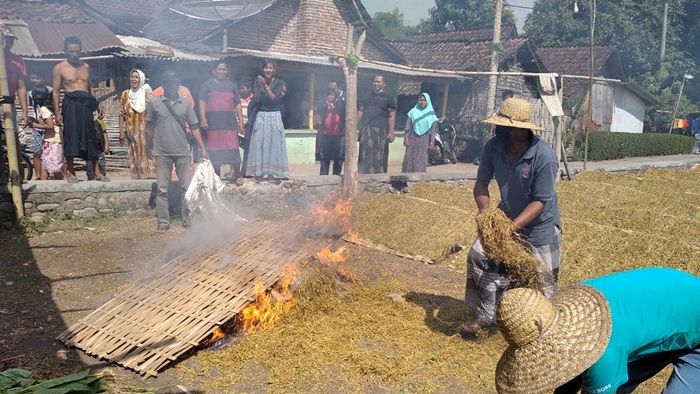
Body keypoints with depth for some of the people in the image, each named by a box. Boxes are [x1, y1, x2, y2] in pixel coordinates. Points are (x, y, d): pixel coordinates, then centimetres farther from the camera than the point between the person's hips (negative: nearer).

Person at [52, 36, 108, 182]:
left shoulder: (85, 66, 13)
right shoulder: (59, 68, 0)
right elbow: (56, 91, -1)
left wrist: (96, 106, 13)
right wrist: (57, 113, -8)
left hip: (85, 104, 4)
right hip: (70, 104, -4)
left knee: (90, 137, 4)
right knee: (71, 137, -4)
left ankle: (96, 172, 9)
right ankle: (71, 172, 4)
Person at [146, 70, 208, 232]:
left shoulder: (185, 104, 4)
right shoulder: (154, 103, 2)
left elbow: (194, 127, 5)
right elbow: (149, 127, 9)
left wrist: (203, 149, 0)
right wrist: (149, 148, 7)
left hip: (182, 152, 1)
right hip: (162, 153, -1)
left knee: (188, 187, 2)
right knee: (162, 189, 3)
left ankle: (187, 219, 12)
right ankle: (163, 221, 10)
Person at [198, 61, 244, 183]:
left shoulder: (232, 86, 17)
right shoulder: (207, 85, 10)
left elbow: (237, 104, 15)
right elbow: (202, 102, 2)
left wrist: (240, 119, 7)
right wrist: (203, 118, -10)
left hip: (229, 121, 1)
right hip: (213, 121, -1)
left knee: (233, 148, -6)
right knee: (214, 149, 3)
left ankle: (237, 175, 2)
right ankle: (216, 175, 12)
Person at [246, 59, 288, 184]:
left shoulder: (279, 83, 2)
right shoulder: (258, 82, 8)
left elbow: (274, 98, -9)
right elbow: (256, 99, -1)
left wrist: (266, 85, -14)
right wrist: (259, 86, -13)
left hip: (275, 117, -1)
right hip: (261, 116, 2)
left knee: (274, 144, -2)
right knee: (259, 144, -1)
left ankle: (273, 173, 2)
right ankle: (258, 173, 2)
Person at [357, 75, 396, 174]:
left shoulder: (388, 98, 4)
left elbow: (392, 116, -2)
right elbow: (360, 112, 18)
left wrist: (391, 132, -12)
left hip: (381, 131, -4)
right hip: (366, 131, 4)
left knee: (379, 157, -3)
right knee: (364, 156, 2)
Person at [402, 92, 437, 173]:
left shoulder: (431, 113, 4)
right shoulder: (413, 111, 4)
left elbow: (433, 128, 3)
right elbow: (408, 126, 2)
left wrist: (432, 141, -3)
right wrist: (406, 137, -5)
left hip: (424, 139, 0)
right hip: (413, 137, 0)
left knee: (421, 158, 3)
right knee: (410, 157, -1)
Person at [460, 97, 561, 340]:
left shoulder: (544, 157, -30)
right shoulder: (493, 147, -16)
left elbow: (540, 202, -25)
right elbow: (481, 183, -5)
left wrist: (512, 227, -35)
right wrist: (485, 212, -22)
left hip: (539, 225, -4)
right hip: (506, 217, 5)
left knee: (541, 282, 8)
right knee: (479, 257, -7)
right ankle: (487, 319, 7)